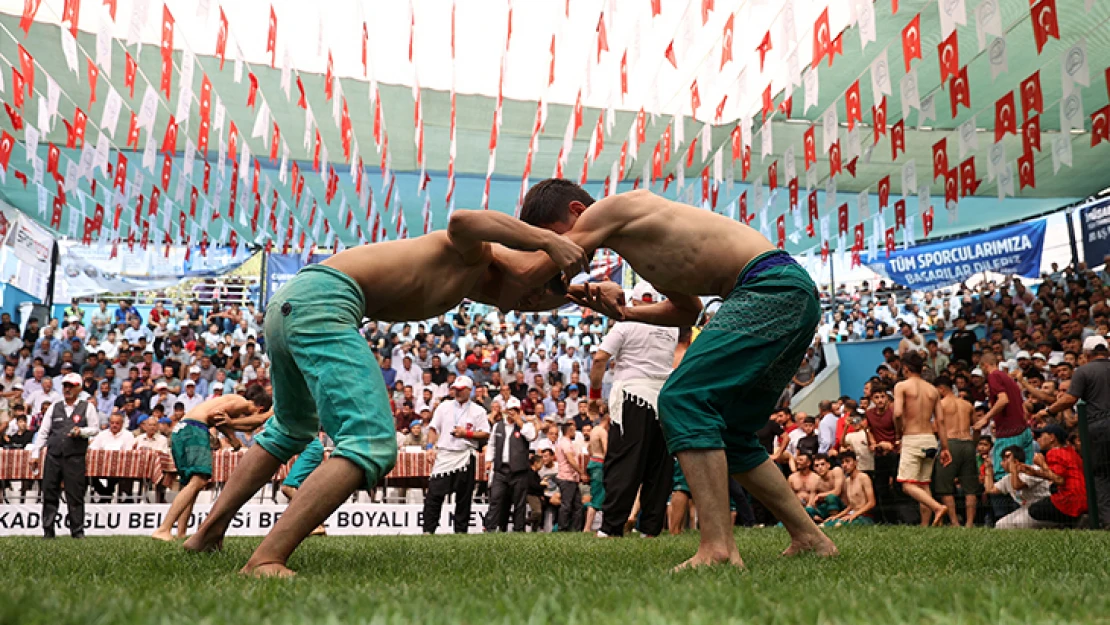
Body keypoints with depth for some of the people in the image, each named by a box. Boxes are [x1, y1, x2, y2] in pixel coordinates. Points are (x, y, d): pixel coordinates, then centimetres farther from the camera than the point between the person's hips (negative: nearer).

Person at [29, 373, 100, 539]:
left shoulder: (87, 407, 5)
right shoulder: (54, 407, 12)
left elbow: (95, 429, 4)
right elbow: (43, 432, 12)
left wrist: (81, 431, -16)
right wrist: (35, 454, 6)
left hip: (75, 457, -3)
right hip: (53, 455, 3)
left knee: (75, 494, -1)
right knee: (49, 492, 4)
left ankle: (77, 531, 5)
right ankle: (48, 530, 12)